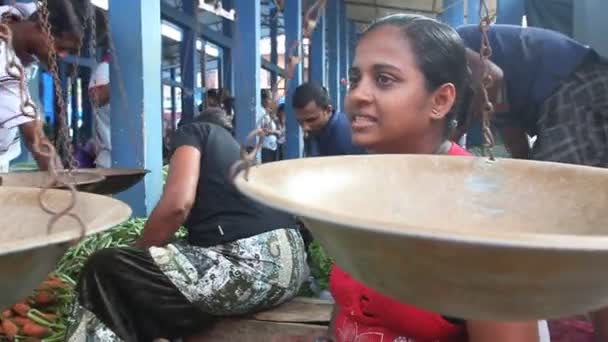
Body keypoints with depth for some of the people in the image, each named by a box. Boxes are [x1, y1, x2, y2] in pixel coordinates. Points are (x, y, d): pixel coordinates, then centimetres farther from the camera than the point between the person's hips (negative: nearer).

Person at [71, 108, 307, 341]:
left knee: (104, 268, -2)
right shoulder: (239, 149, 31)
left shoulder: (193, 131, 9)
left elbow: (178, 204, -9)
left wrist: (138, 252, 7)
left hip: (250, 263, -9)